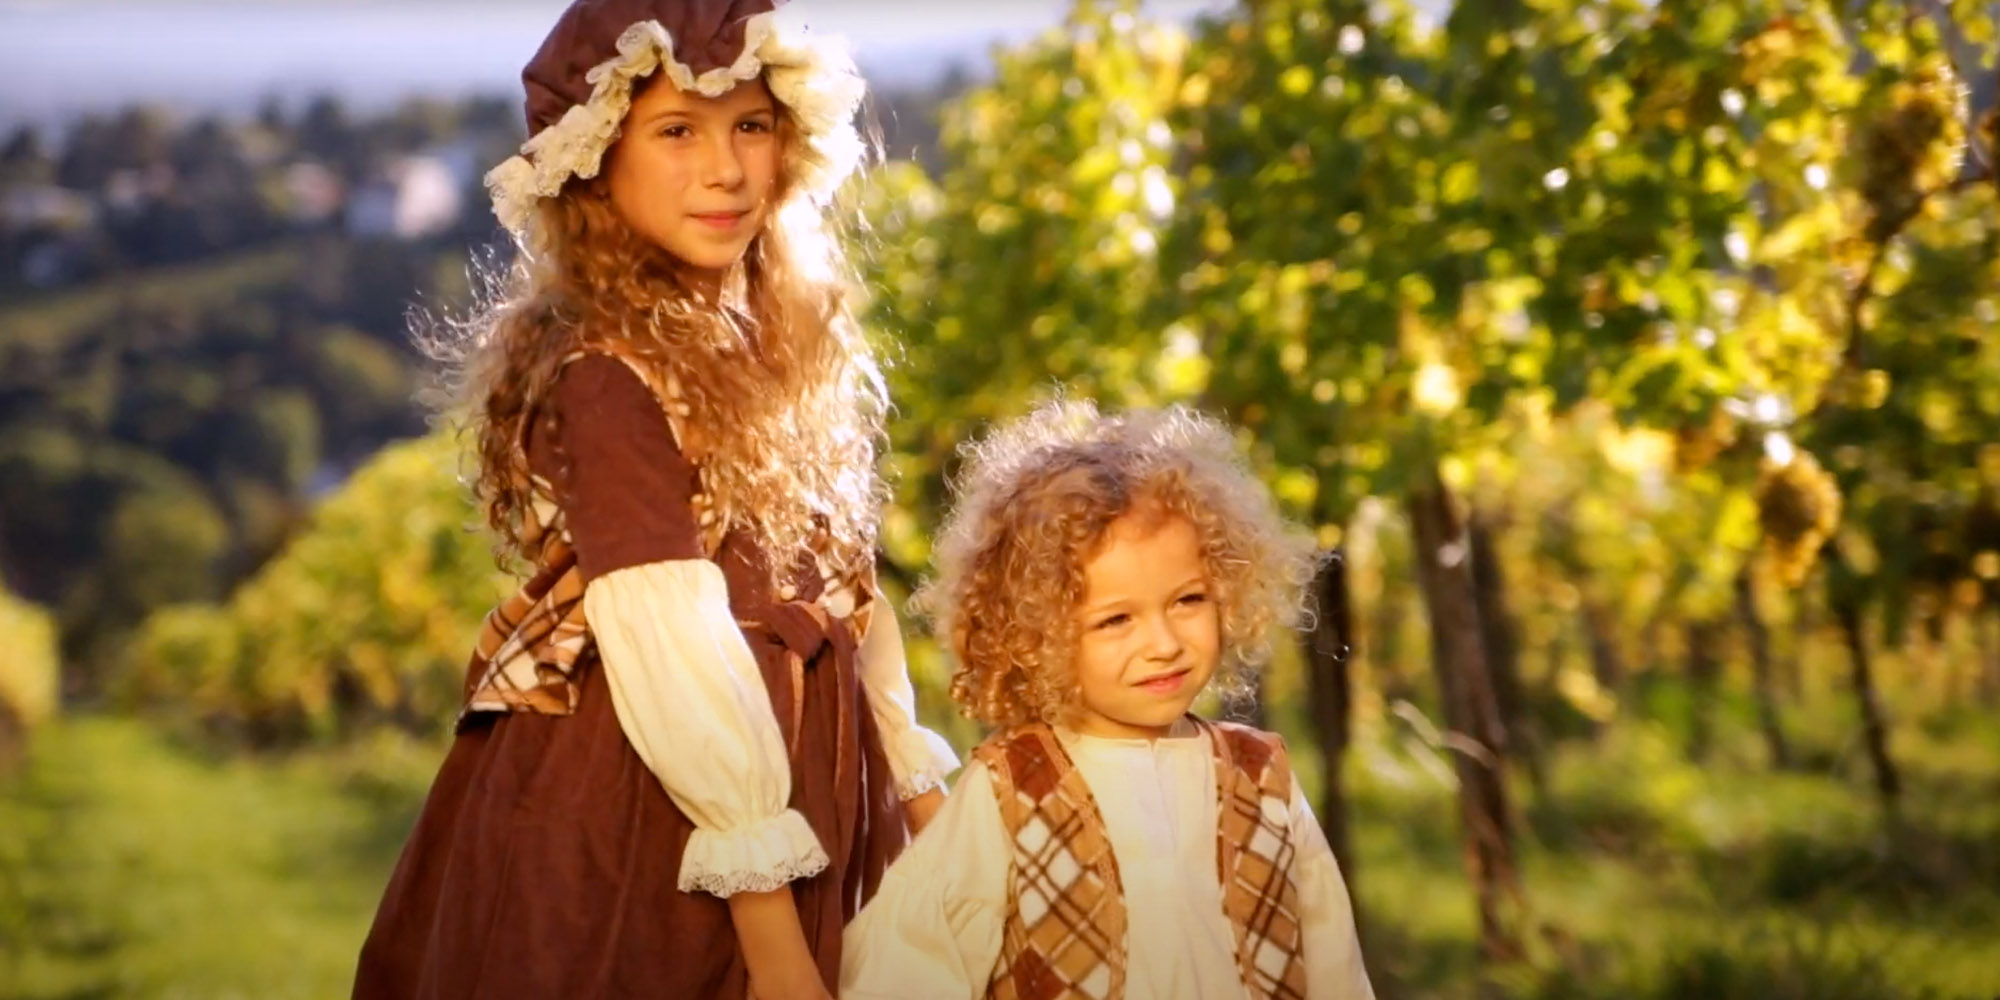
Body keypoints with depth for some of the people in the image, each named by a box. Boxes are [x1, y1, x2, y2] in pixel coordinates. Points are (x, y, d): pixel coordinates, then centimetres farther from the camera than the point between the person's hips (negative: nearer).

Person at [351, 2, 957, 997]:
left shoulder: (785, 342, 5)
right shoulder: (605, 376, -19)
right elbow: (672, 654, -23)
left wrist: (922, 791, 9)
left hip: (806, 789, 8)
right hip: (639, 820, -7)